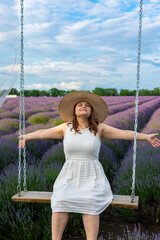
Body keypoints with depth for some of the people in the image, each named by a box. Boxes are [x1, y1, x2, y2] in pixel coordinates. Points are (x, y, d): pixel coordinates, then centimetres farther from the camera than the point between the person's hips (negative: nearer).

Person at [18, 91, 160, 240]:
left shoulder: (99, 128, 2)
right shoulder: (66, 128, 7)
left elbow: (124, 133, -1)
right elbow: (43, 133, 7)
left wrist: (146, 137, -7)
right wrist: (26, 136, -3)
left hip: (92, 177, -1)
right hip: (69, 176, 1)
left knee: (90, 204, -27)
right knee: (60, 202, -24)